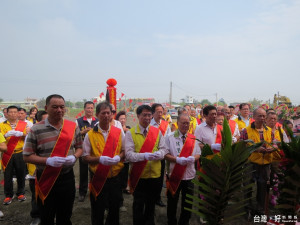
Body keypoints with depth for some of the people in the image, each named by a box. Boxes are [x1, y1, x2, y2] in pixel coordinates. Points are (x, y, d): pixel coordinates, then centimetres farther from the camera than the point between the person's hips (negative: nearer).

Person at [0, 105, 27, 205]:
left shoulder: (24, 124, 6)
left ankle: (21, 193, 21)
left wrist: (22, 134, -17)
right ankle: (8, 195, 18)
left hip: (20, 153, 0)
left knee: (21, 174, 5)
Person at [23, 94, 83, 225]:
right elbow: (27, 156, -8)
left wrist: (74, 157, -13)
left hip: (67, 178, 2)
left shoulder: (73, 127, -1)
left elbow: (79, 147, 8)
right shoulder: (36, 129, -10)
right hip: (45, 180, -2)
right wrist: (48, 161, -23)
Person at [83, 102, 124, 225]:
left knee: (114, 209, 18)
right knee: (97, 211, 13)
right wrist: (99, 159, -20)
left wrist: (118, 157, -14)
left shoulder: (119, 132, 0)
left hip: (115, 177, 2)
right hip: (98, 178, -2)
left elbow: (124, 151, 7)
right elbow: (85, 157, -3)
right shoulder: (90, 134, -5)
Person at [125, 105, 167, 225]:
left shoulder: (157, 132, 3)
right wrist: (144, 155, -29)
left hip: (155, 174, 4)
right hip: (138, 175, -3)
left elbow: (163, 149, 0)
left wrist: (158, 154, -22)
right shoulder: (130, 133, -7)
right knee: (138, 205, 11)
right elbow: (129, 154, -14)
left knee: (151, 204, 22)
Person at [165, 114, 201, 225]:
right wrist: (177, 159, -22)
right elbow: (165, 155, -8)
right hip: (174, 175, -2)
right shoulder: (170, 137, -3)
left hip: (189, 175, 3)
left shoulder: (193, 138, 7)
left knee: (188, 202, 13)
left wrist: (193, 158, -15)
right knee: (172, 201, 12)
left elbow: (198, 154, 7)